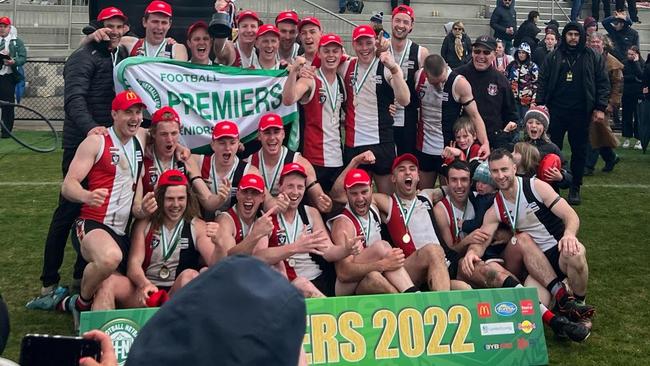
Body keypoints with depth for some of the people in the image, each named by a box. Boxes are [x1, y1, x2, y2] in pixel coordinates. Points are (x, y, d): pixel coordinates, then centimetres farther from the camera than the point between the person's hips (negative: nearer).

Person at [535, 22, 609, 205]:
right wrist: (540, 104, -3)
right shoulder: (553, 57, 6)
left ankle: (575, 188, 17)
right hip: (556, 111, 0)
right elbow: (543, 81, 6)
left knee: (579, 151, 7)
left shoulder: (593, 57, 4)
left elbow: (602, 83, 3)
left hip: (581, 112, 0)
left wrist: (600, 108, -5)